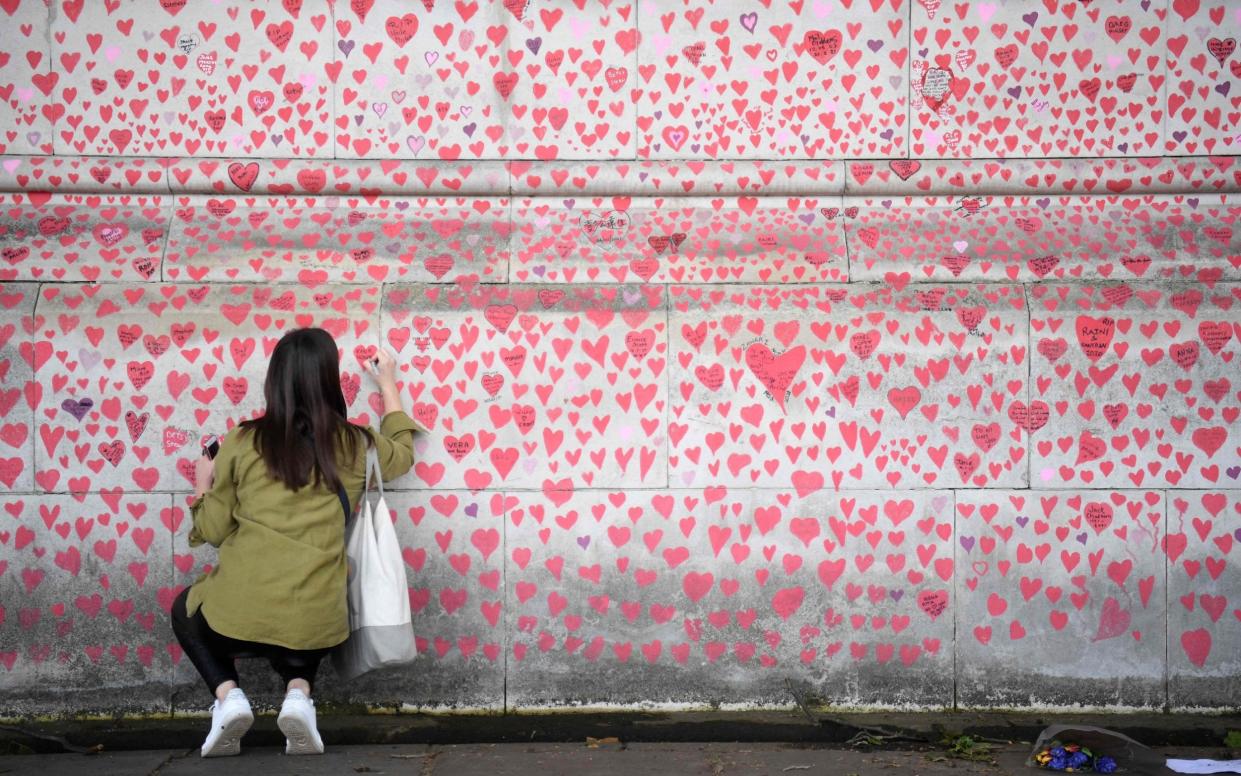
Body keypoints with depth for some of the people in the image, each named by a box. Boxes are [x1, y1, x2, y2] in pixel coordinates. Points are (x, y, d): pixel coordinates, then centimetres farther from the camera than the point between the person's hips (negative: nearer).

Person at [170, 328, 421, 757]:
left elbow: (212, 529, 6)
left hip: (240, 613, -2)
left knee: (186, 610, 34)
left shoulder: (243, 442, 0)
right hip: (317, 621, 2)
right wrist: (388, 385, 40)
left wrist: (202, 486, 25)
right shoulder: (354, 445, 5)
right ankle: (298, 693, 6)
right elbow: (402, 453, 29)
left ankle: (228, 695, 6)